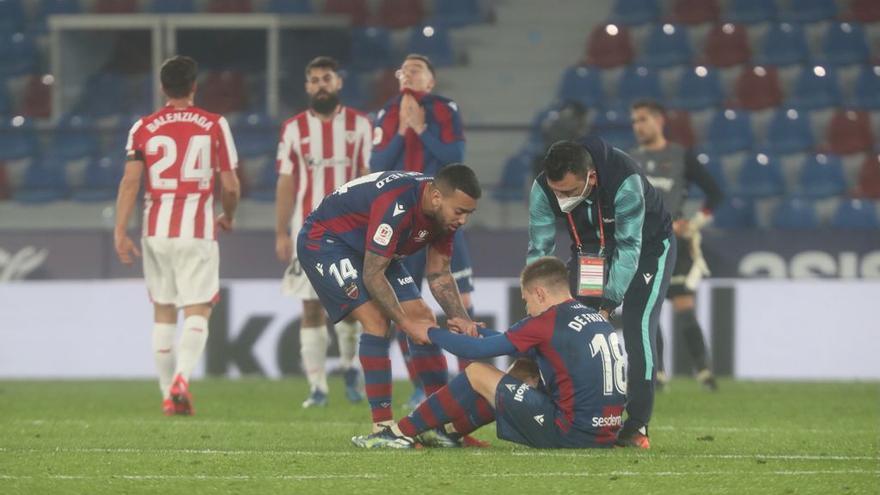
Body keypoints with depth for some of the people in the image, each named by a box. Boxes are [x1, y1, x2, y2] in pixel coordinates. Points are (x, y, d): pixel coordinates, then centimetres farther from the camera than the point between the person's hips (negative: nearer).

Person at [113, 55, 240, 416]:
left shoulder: (144, 128, 3)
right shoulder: (214, 126, 1)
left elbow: (130, 181, -5)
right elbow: (230, 185, 2)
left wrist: (120, 232, -5)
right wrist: (229, 217, 21)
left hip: (156, 231, 2)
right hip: (197, 230, -2)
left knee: (163, 313, 13)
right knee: (197, 312, -2)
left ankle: (169, 395, 15)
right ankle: (181, 377, -27)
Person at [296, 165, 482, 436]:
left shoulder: (446, 212, -11)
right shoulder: (396, 205, -37)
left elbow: (438, 274, 0)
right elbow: (372, 275, -32)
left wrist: (462, 320, -14)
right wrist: (407, 324, -28)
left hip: (371, 250, 9)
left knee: (423, 318, 0)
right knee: (376, 319, -24)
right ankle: (381, 426, -19)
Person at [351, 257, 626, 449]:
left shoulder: (547, 321, -9)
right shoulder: (597, 318, 14)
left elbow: (475, 351, -3)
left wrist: (430, 332, 12)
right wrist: (482, 333, 28)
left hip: (571, 434, -8)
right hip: (607, 434, 8)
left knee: (477, 374, 5)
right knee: (522, 372, 26)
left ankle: (400, 433, 14)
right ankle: (448, 432, 33)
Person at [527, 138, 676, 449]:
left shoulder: (626, 182, -40)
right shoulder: (543, 190, -26)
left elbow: (629, 248, -35)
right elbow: (539, 251, -21)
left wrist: (608, 304, -39)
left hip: (649, 246, -4)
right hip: (591, 251, 4)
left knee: (638, 327, -18)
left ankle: (636, 427, -14)